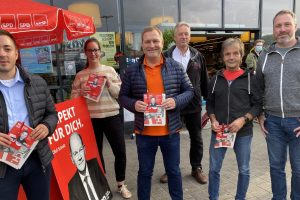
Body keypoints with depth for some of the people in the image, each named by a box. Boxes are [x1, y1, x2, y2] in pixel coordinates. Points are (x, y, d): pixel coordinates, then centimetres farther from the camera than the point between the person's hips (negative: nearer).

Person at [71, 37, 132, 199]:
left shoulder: (110, 70, 4)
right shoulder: (80, 75, 5)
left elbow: (119, 93, 1)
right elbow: (73, 97, 4)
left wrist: (109, 82, -15)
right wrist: (81, 93, -16)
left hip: (112, 116, 0)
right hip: (91, 119, 1)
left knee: (120, 151, 2)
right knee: (96, 152, 13)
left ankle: (121, 184, 25)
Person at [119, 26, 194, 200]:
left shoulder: (176, 67, -2)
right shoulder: (132, 71, -3)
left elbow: (189, 91, 4)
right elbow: (123, 96, 4)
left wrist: (176, 101, -16)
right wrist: (134, 104, -17)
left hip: (170, 131, 1)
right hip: (144, 133, 0)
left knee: (174, 171, 19)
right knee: (145, 172, 17)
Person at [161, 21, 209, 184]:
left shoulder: (198, 56, 3)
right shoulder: (166, 57, -4)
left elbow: (204, 80, 7)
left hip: (194, 105, 2)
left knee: (196, 138, 13)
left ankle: (196, 168, 33)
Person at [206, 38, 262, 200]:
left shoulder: (250, 78, -2)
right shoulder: (216, 79, 5)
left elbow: (258, 104, -2)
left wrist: (243, 119, -16)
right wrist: (213, 120, -5)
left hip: (243, 132, -1)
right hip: (219, 131, 2)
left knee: (244, 170, 14)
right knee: (214, 169, 10)